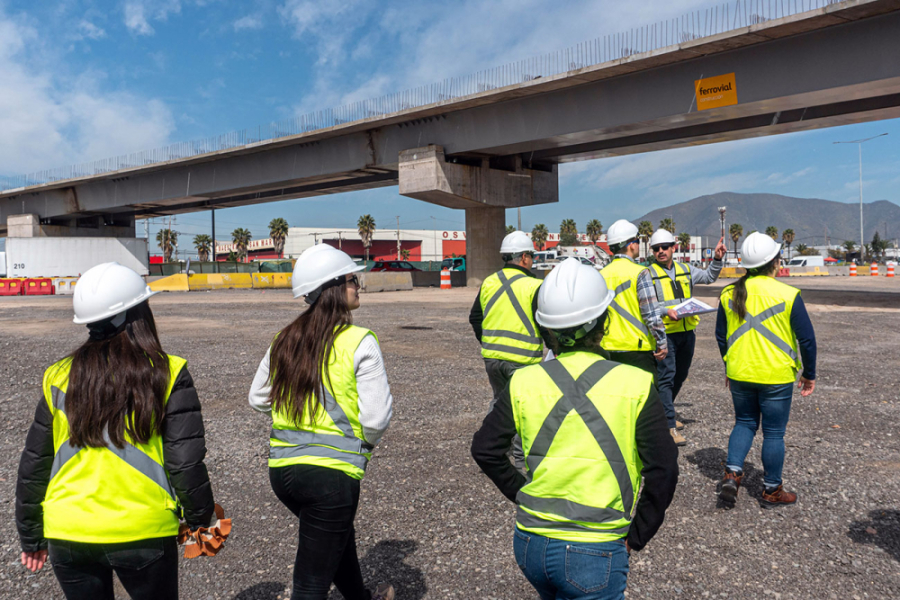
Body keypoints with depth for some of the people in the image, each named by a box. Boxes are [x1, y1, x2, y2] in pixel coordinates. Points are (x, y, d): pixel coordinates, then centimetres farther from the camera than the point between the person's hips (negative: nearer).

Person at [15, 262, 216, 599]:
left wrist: (31, 536, 19)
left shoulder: (60, 378, 0)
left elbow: (34, 464, 7)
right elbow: (186, 461, -10)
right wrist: (200, 518, 5)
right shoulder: (167, 374, -11)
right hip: (143, 533, -3)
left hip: (67, 535, 3)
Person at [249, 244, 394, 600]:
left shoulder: (284, 340, 3)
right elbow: (377, 418, -16)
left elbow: (258, 399, 14)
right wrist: (365, 443, 5)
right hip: (332, 474, -7)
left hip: (282, 468, 7)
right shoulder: (359, 342, -14)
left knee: (339, 535, 33)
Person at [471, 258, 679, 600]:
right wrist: (637, 535, 0)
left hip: (530, 544, 4)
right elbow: (663, 470, -10)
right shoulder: (635, 385, -12)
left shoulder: (523, 382, -5)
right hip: (596, 554, -4)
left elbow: (484, 449, 1)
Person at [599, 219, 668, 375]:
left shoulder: (601, 275, 6)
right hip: (637, 348, -5)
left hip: (609, 348, 5)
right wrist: (662, 343, -5)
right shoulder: (639, 273, -10)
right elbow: (652, 314, -14)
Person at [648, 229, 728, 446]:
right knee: (666, 377, -9)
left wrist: (717, 259, 7)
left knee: (680, 375, 17)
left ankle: (663, 412, 34)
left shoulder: (685, 269, 12)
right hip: (664, 333, -6)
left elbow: (709, 277, 22)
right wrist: (665, 311, -27)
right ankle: (669, 425, -7)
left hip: (687, 331, 7)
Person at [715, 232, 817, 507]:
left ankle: (732, 473, 6)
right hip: (776, 377, -3)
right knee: (774, 433, 9)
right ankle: (772, 490, 20)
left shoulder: (730, 294, 0)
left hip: (739, 374, 4)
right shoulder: (788, 295, -12)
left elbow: (721, 335, 9)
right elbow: (807, 338, -7)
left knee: (744, 423, 20)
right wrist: (809, 374, 5)